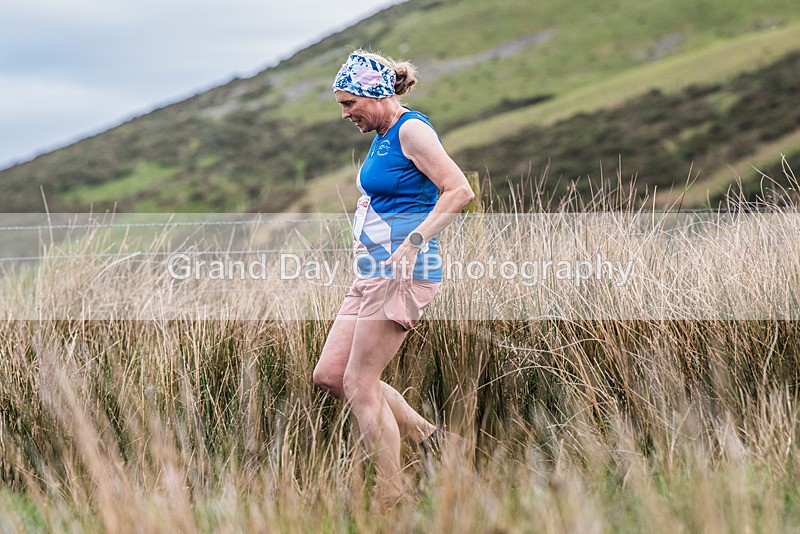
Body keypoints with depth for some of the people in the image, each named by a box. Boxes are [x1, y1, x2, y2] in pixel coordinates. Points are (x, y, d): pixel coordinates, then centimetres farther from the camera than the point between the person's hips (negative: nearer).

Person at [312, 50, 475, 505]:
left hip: (403, 272, -10)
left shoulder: (411, 129, -11)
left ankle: (394, 498, 2)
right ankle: (427, 435, 17)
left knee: (360, 383, -7)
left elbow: (460, 191, -20)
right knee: (329, 374, 9)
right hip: (375, 271, 10)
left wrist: (411, 245, -24)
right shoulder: (385, 136, 17)